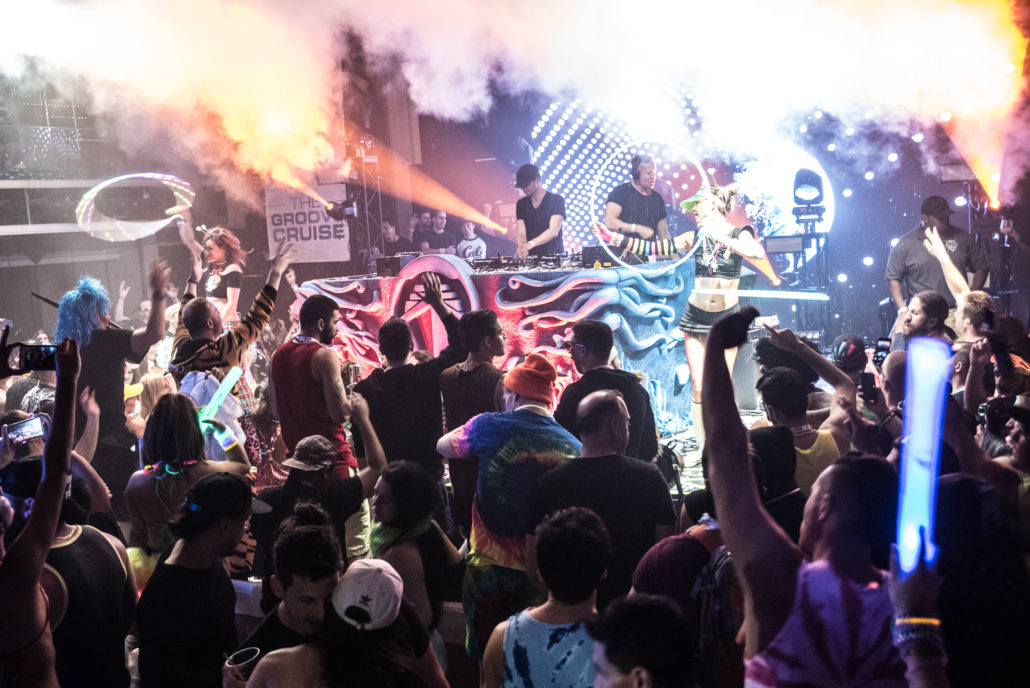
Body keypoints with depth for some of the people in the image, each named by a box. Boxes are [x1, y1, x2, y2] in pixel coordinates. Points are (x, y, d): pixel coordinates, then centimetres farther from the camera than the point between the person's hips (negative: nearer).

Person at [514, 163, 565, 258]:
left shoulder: (556, 200, -1)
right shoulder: (521, 204, 12)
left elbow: (554, 231, -13)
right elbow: (520, 233, 2)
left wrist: (531, 244, -28)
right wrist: (521, 246, -22)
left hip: (554, 256, -4)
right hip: (530, 257, 4)